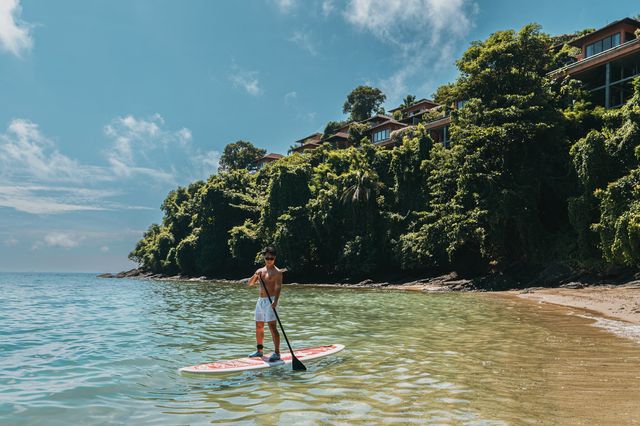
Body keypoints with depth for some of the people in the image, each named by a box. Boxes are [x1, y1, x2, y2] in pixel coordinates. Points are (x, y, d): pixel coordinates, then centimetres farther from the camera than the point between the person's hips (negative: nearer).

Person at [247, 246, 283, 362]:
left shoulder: (277, 272, -5)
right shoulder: (260, 271, 14)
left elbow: (278, 287, -18)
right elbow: (250, 284, 10)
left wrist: (275, 301, -34)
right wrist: (255, 276, -11)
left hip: (270, 301, -7)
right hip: (260, 300, 7)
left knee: (272, 326, -12)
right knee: (259, 327, 12)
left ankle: (277, 353, -10)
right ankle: (259, 351, 24)